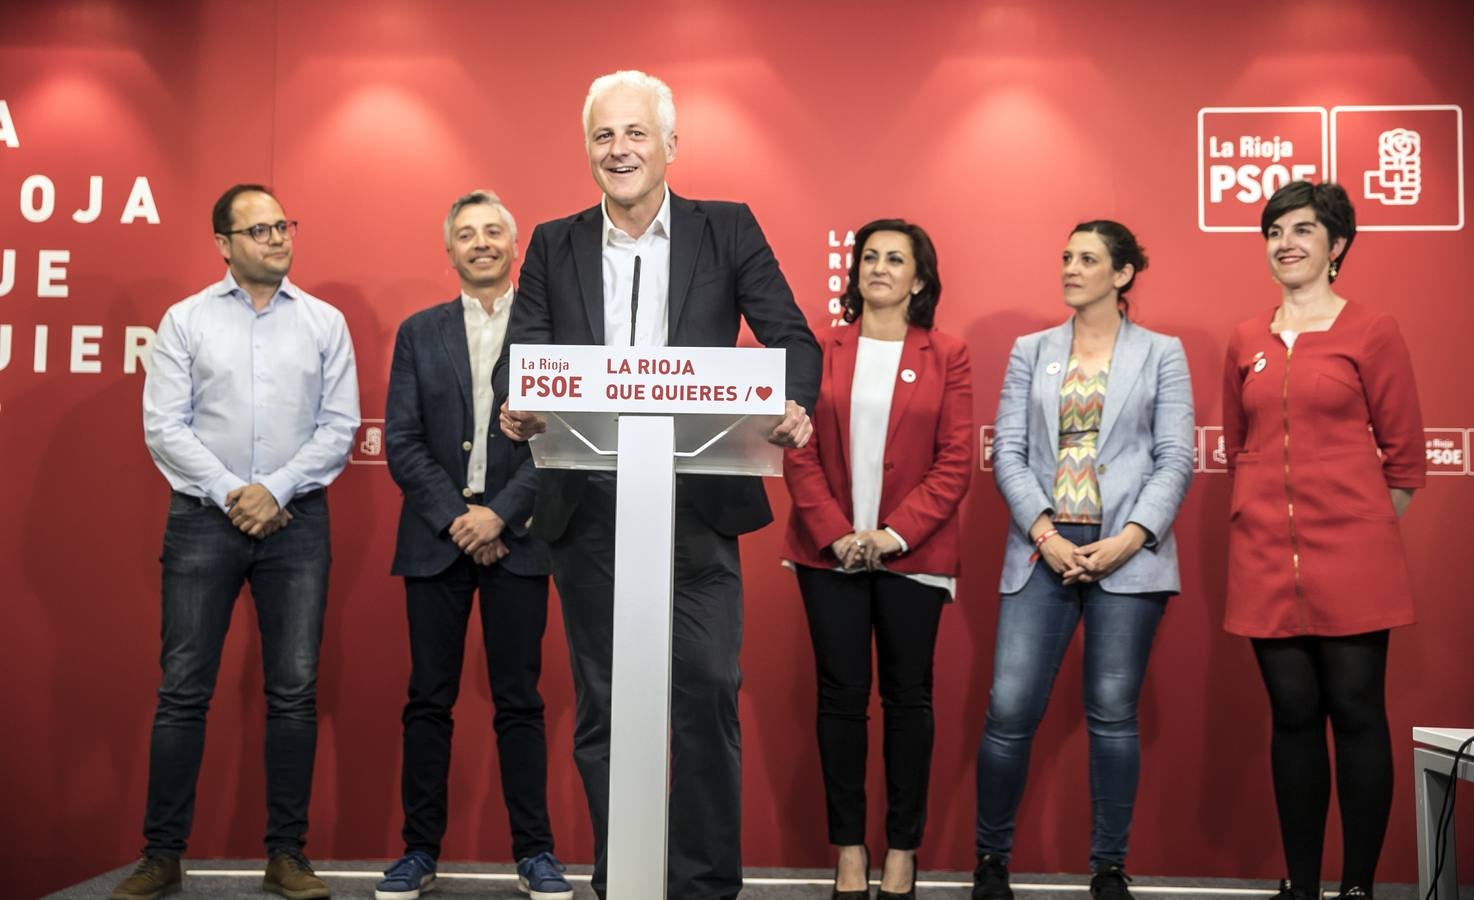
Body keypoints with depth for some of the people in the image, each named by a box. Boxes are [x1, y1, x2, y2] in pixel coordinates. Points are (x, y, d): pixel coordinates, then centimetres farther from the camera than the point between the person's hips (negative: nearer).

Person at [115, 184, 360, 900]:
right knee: (183, 691, 1)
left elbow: (340, 425, 2)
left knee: (294, 692, 2)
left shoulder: (325, 323, 7)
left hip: (295, 520, 1)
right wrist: (232, 493, -10)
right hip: (203, 519, 0)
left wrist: (275, 490, -9)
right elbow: (163, 426, -1)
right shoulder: (185, 321, 6)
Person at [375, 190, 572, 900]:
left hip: (516, 540, -2)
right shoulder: (419, 333, 10)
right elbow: (402, 443, 3)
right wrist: (456, 518, -9)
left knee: (518, 701, 3)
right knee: (429, 701, 6)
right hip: (436, 540, 2)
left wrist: (500, 514, -12)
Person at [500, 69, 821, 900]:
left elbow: (793, 338, 0)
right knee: (602, 707, 8)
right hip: (589, 509, 2)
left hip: (696, 503, -2)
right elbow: (525, 356, 3)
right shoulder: (554, 245, 10)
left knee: (708, 692, -4)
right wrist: (517, 409, -20)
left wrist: (795, 406, -21)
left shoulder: (729, 230, 5)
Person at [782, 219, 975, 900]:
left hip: (913, 555, -1)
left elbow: (957, 461, -3)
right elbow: (799, 450, 0)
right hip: (829, 552, 1)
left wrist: (896, 533, -13)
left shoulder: (947, 356, 3)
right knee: (841, 695, 4)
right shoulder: (819, 350, 6)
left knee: (908, 697, 6)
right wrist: (834, 533, -11)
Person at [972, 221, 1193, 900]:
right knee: (1010, 711, -3)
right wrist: (1045, 533, -9)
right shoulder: (1030, 353, 12)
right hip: (1042, 550, 1)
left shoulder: (1161, 355, 8)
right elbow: (1008, 454, 5)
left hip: (1126, 554, -1)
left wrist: (1129, 538, -13)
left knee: (1112, 715, 2)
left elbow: (1175, 459, 0)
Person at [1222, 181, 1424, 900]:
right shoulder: (1246, 343, 10)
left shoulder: (1371, 333, 0)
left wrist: (1368, 528, 3)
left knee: (1355, 713, 1)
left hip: (1351, 554, -3)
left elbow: (1404, 453, 2)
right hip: (1265, 557, 3)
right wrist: (1267, 514, 13)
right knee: (1293, 714, 8)